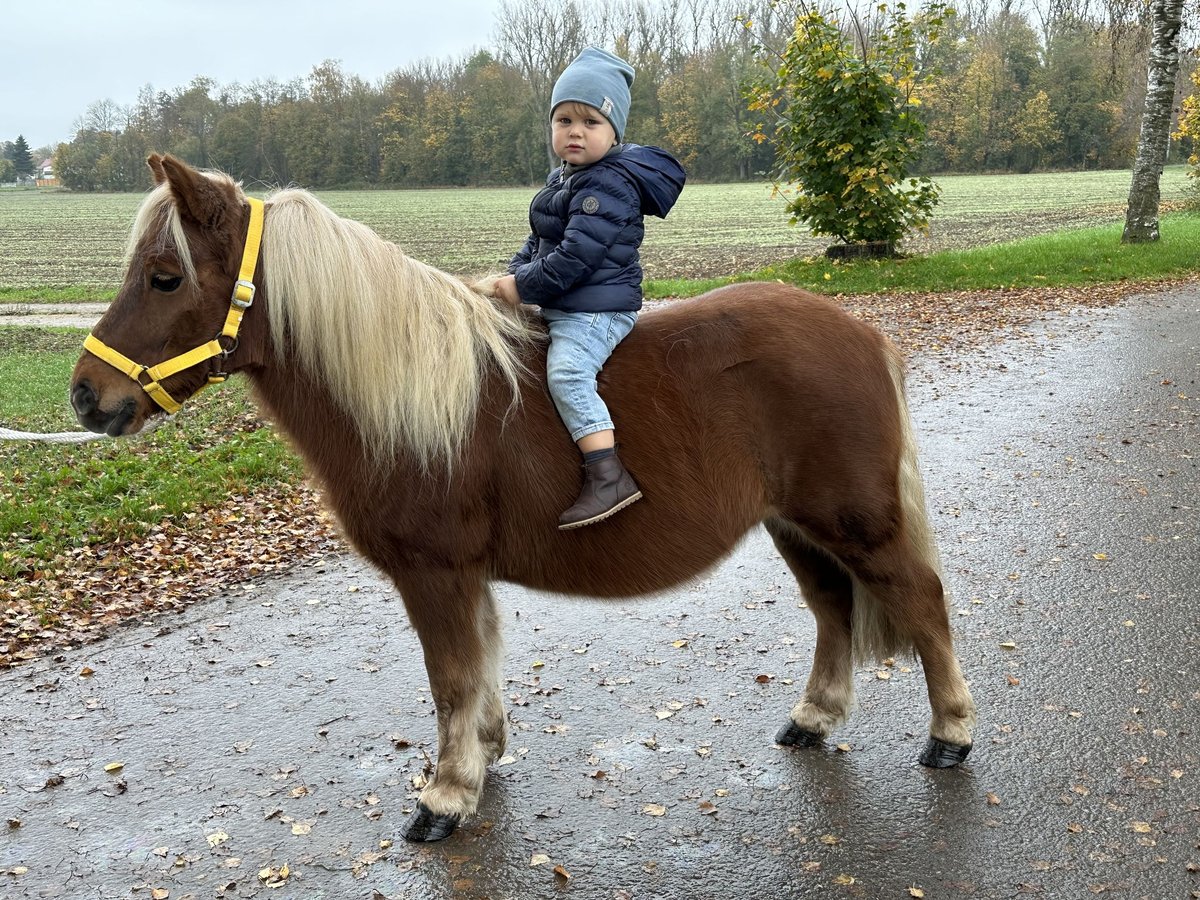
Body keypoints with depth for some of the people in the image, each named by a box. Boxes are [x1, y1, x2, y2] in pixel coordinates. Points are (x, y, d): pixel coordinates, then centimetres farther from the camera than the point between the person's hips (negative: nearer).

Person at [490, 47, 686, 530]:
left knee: (567, 373, -27)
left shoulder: (609, 184, -18)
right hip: (561, 306, 11)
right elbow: (538, 240, 23)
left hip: (597, 308, -11)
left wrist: (523, 286, -17)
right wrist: (513, 275, 7)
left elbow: (576, 256, -25)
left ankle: (608, 476, -27)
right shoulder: (563, 178, 14)